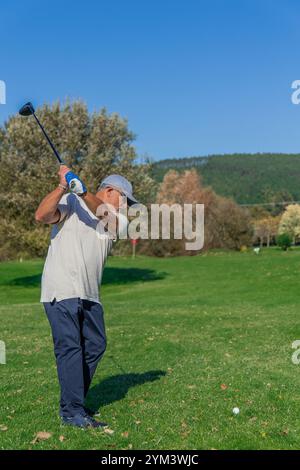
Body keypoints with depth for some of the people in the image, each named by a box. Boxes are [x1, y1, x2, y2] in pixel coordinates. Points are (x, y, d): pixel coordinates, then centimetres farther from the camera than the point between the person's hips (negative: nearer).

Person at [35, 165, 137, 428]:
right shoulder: (71, 202, 2)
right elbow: (42, 216, -14)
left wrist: (83, 192, -28)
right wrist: (63, 187, -23)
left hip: (89, 294, 7)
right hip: (62, 290, -7)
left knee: (96, 345, 11)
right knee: (70, 347, -8)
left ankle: (73, 402, 26)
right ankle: (72, 411, -1)